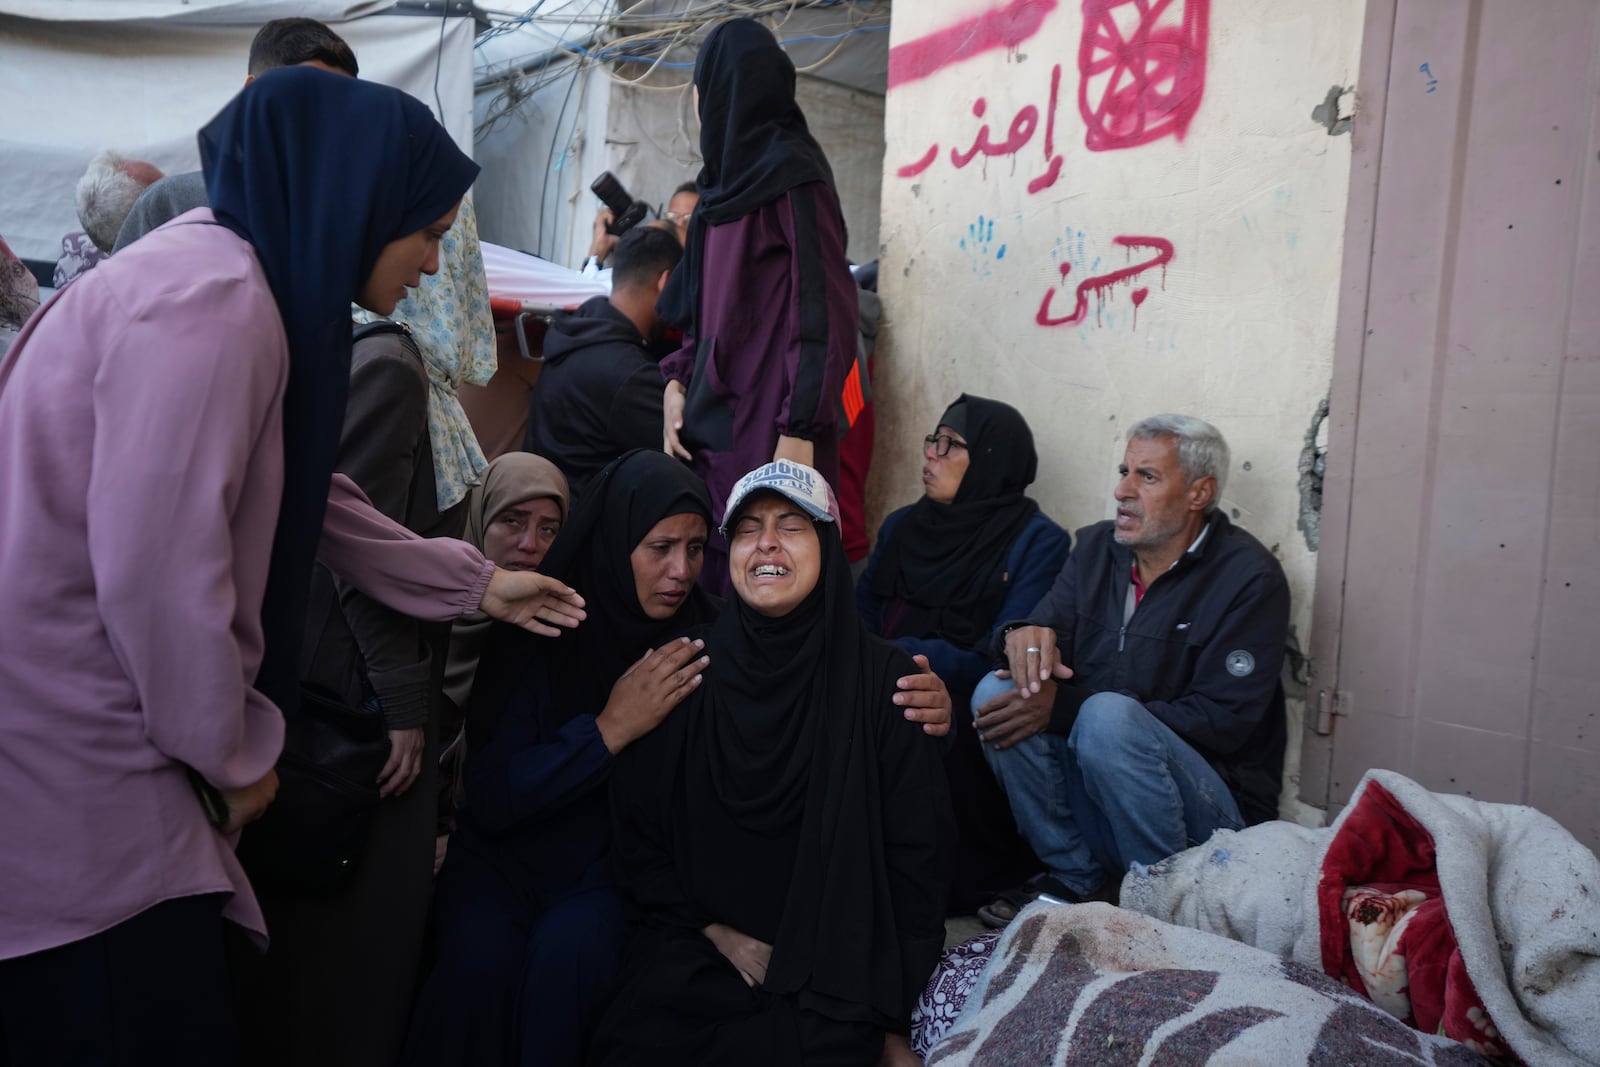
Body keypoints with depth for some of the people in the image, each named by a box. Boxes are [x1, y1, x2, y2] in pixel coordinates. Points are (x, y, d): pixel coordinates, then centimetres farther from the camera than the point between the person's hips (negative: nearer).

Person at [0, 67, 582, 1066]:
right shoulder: (212, 304, -21)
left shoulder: (255, 284, 11)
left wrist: (476, 583, 23)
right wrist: (238, 753, -8)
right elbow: (157, 568, -24)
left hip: (90, 739, 10)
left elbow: (306, 495, 19)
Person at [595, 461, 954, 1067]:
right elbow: (637, 831, 6)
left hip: (834, 964, -1)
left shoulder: (882, 677, -4)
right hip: (698, 949, 2)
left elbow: (915, 856, -2)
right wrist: (720, 935, -4)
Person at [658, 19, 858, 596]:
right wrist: (678, 380, 5)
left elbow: (824, 307, -15)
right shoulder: (728, 177, 17)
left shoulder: (792, 173, -8)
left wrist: (800, 431, -20)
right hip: (711, 419, 8)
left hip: (768, 421, -8)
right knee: (711, 576, 8)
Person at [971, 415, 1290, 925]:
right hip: (1093, 793, 6)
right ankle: (1076, 879, -4)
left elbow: (1222, 721, -19)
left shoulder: (1250, 578, -12)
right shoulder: (1096, 547, 7)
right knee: (999, 693, -16)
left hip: (1214, 809, -5)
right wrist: (1023, 634, -24)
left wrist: (1063, 707, -25)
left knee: (1108, 716, -33)